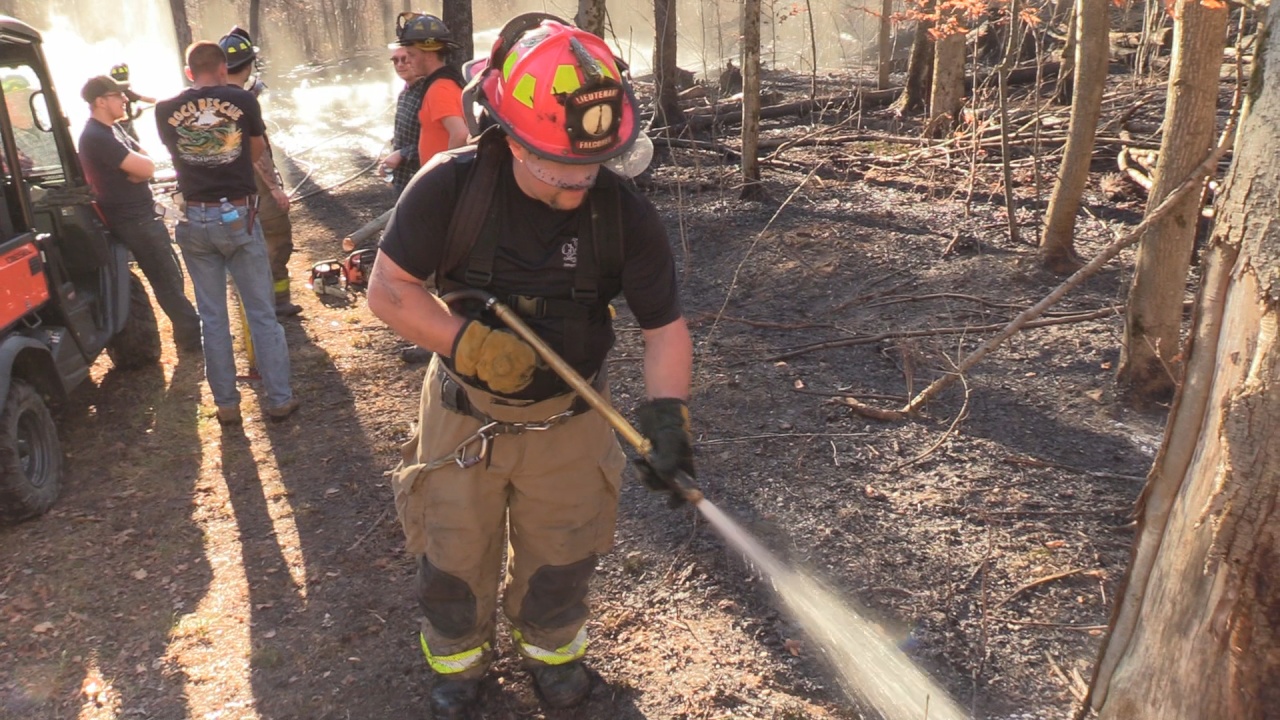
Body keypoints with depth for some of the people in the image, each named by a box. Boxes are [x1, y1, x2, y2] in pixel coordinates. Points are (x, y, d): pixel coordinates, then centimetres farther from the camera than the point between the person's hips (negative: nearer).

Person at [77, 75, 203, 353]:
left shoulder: (112, 129, 12)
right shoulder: (97, 138, -20)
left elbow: (148, 165, 7)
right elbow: (146, 167, -24)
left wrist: (136, 168, -13)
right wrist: (137, 165, -4)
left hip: (141, 214, 10)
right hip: (133, 220, -10)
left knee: (172, 273, 17)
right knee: (167, 279, -4)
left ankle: (187, 329, 27)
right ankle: (192, 334, 4)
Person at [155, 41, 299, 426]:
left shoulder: (166, 111, -1)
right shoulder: (243, 101, -5)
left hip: (195, 220, 2)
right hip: (238, 216, -2)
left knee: (212, 317, 10)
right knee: (262, 313, 7)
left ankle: (226, 404, 16)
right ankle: (279, 398, 11)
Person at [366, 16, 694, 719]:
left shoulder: (625, 213, -19)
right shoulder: (449, 186, -22)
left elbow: (665, 325, -13)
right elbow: (388, 289, -15)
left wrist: (667, 412, -29)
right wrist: (474, 343, -28)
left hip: (569, 421, 1)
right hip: (463, 414, 0)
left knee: (561, 556, 20)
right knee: (454, 556, 19)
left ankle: (549, 645, 52)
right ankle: (457, 657, 49)